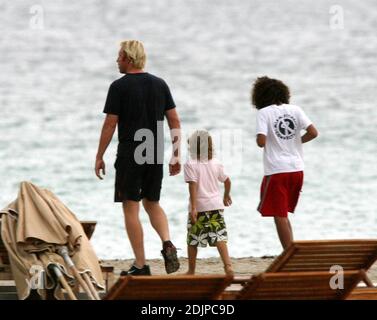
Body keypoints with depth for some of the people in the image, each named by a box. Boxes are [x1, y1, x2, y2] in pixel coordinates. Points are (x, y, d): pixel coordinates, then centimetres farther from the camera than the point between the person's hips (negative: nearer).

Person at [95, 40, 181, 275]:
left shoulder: (119, 87, -7)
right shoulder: (160, 84, 8)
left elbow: (110, 124, -8)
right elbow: (174, 121, 8)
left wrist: (100, 157, 0)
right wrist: (176, 156, 13)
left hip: (130, 154, -5)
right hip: (156, 155, 5)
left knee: (131, 208, 1)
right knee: (152, 204, 19)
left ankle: (141, 265, -1)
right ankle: (167, 244, -6)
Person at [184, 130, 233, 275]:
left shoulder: (190, 165, -10)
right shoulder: (216, 164, 6)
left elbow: (193, 186, -18)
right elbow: (227, 181, 17)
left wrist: (193, 207, -21)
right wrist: (226, 196, 35)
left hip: (198, 207, -4)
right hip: (215, 205, 4)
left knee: (192, 241, 9)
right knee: (219, 237, -3)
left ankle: (191, 271, 16)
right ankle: (228, 265, -19)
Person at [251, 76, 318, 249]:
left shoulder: (263, 113, -6)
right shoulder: (295, 110, 6)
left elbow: (261, 142, -16)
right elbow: (313, 132, -3)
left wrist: (259, 139, 7)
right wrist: (298, 141, 13)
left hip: (276, 170, -5)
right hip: (297, 169, 5)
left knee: (280, 216, 0)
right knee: (283, 214, 19)